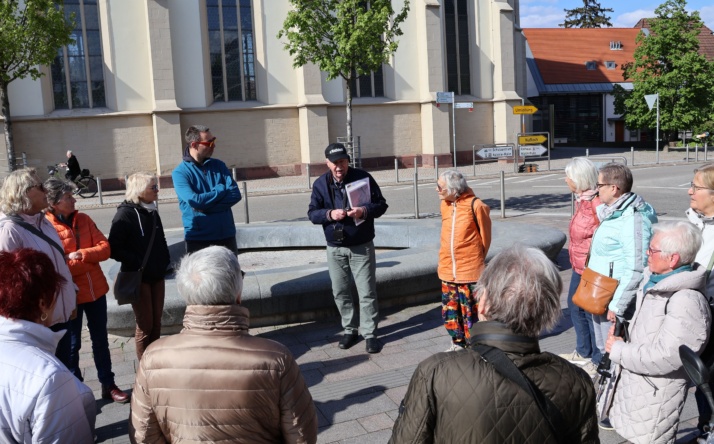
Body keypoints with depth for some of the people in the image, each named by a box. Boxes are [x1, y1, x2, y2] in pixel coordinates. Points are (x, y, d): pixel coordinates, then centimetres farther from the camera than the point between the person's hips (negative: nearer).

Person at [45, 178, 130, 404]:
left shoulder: (84, 220, 4)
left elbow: (105, 248, -1)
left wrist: (81, 254, -17)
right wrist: (90, 260, -15)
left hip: (96, 290, 5)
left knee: (100, 340, 15)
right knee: (72, 345, 8)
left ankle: (108, 385, 27)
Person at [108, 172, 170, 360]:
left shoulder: (153, 212, 10)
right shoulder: (125, 214, -11)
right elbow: (114, 249, -16)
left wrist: (165, 261, 7)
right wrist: (136, 263, -20)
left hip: (157, 276, 6)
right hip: (138, 278, -6)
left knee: (156, 323, 10)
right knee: (145, 325, 0)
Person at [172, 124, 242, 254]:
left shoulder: (219, 165, 6)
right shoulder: (180, 173, -6)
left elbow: (235, 194, -5)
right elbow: (194, 200, -21)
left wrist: (205, 205, -16)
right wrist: (221, 190, -8)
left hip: (226, 235, 4)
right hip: (198, 238, -4)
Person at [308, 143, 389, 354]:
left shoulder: (363, 177, -5)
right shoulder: (320, 184, 0)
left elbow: (381, 204, -2)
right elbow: (312, 213, 0)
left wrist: (365, 210, -22)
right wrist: (330, 214, -20)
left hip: (362, 246, -2)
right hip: (335, 248, 2)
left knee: (367, 292, 0)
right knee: (340, 293, 10)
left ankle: (370, 334, 11)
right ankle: (349, 330, 26)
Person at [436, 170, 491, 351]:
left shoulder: (475, 205, -14)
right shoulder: (444, 205, 4)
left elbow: (485, 236, -3)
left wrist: (476, 259, 7)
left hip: (470, 270, -6)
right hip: (448, 270, 6)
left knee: (471, 311, 2)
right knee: (449, 310, 13)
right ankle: (458, 343, 29)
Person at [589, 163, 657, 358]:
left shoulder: (632, 218, -21)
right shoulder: (613, 213, 8)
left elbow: (636, 269, -25)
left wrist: (617, 305, -21)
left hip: (615, 299, -9)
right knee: (604, 349, 21)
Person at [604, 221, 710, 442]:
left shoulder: (687, 302, -29)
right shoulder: (654, 281, 1)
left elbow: (664, 358, -31)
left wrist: (619, 350, -20)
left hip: (657, 394, -8)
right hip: (634, 381, 9)